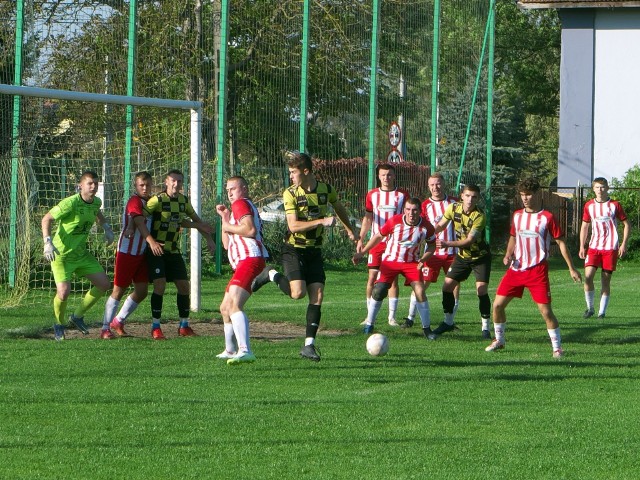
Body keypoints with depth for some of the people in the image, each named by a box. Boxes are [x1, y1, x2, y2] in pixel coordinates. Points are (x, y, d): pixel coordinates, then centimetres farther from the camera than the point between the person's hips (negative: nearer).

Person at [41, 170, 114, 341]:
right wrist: (47, 242, -28)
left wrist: (107, 229, 13)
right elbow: (46, 219, -17)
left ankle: (78, 316, 23)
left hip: (81, 253, 7)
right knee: (64, 292, -20)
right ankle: (59, 324, 11)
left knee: (104, 284, 4)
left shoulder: (96, 202, 0)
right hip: (61, 255, -7)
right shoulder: (70, 203, -23)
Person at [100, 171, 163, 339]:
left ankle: (118, 322, 23)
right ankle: (105, 328, 7)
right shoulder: (135, 201, -16)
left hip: (142, 253, 8)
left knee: (142, 291, 6)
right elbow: (139, 222, -32)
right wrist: (151, 241, -47)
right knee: (119, 290, -2)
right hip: (127, 251, -8)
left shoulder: (151, 201, 10)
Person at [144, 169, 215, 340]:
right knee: (160, 285, -16)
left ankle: (184, 326, 16)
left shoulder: (184, 201, 5)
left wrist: (208, 238, 14)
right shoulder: (158, 200, -14)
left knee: (184, 286, 3)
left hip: (174, 251, 6)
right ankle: (155, 327, -6)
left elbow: (196, 220, 20)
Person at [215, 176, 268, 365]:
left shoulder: (241, 203, 0)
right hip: (243, 263, 11)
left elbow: (250, 229, -18)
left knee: (234, 305, -26)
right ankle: (230, 350, 35)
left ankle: (245, 350, -41)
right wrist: (224, 217, 23)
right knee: (225, 308, 23)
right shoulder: (235, 208, 31)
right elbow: (226, 244, 29)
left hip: (250, 259, -11)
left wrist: (229, 226, -4)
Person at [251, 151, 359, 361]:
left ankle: (309, 345, -3)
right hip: (294, 249, -3)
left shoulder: (326, 190, 2)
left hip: (314, 251, 4)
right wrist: (321, 221, -26)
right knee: (297, 292, -20)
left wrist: (350, 231, 32)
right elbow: (294, 226, -19)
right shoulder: (290, 194, -10)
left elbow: (339, 208, 24)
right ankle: (272, 275, 9)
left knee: (317, 296, -7)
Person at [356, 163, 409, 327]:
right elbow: (368, 219, 14)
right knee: (372, 277, -1)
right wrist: (361, 239, 7)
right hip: (376, 242, 2)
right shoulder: (372, 195, 8)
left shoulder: (402, 195, 3)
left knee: (393, 278, -2)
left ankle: (392, 317, 2)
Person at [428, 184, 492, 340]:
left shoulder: (479, 216, -26)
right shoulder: (453, 208, -11)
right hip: (462, 256, 5)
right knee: (447, 286, -1)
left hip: (480, 257, -5)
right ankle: (448, 322, 16)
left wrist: (447, 244, -41)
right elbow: (440, 225, 5)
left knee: (482, 290, -16)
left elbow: (469, 240, -31)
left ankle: (485, 327, -3)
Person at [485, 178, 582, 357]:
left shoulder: (547, 217, -6)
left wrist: (571, 268, -4)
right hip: (516, 268, 5)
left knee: (545, 310, -10)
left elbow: (561, 242, -3)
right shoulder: (517, 215, 9)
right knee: (498, 304, 2)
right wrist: (508, 254, 3)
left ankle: (557, 347, 2)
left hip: (537, 270, -5)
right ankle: (499, 340, 20)